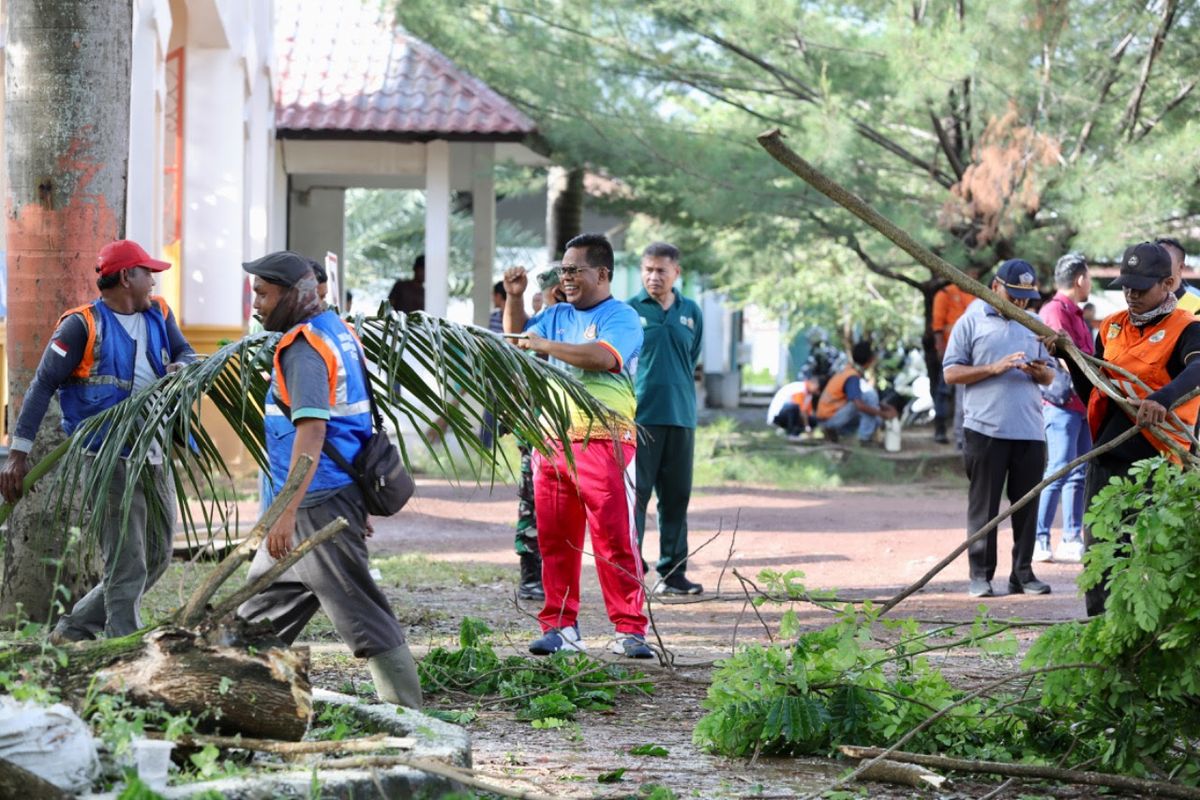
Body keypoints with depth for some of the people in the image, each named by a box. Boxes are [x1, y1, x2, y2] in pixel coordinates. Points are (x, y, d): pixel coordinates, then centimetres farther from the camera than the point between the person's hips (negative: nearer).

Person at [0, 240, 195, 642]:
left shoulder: (158, 315, 10)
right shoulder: (82, 325, -11)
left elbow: (186, 353, 9)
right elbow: (43, 386, -12)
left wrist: (180, 368, -18)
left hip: (154, 456, 8)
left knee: (156, 559, 13)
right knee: (126, 566, -9)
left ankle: (74, 630, 25)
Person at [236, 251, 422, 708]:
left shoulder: (304, 346, -17)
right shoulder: (338, 331, 14)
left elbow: (311, 431, -27)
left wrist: (287, 513, -32)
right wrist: (359, 505, 24)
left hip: (319, 502, -11)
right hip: (343, 494, 11)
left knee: (362, 615, -6)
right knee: (261, 606, 18)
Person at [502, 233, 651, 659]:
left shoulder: (620, 317, -3)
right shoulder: (557, 315, 18)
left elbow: (603, 356, -21)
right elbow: (516, 339, 30)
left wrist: (545, 345, -15)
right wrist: (514, 298, 14)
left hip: (602, 443, -6)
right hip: (552, 442, 6)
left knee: (615, 539, -8)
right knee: (554, 539, 6)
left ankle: (629, 630, -6)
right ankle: (559, 627, 11)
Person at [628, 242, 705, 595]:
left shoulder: (691, 313, 11)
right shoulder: (629, 310, -1)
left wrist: (677, 391, 13)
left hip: (680, 416, 4)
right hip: (639, 416, -4)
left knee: (676, 496, 8)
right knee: (634, 495, -6)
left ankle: (672, 572, 15)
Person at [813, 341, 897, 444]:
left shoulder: (849, 371, 11)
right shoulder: (853, 377, -19)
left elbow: (856, 398, 20)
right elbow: (859, 405, -30)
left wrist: (884, 407, 8)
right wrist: (883, 414, -20)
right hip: (830, 418, -9)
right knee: (870, 394, -18)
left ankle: (832, 430, 9)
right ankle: (865, 437, -15)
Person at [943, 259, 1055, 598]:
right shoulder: (972, 322, 4)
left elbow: (1050, 376, 20)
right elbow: (951, 372, -1)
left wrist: (1040, 372, -4)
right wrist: (994, 369, -13)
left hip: (1030, 430, 4)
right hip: (985, 428, -4)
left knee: (1027, 506, 5)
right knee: (984, 506, 0)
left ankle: (1022, 573, 11)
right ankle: (981, 575, 5)